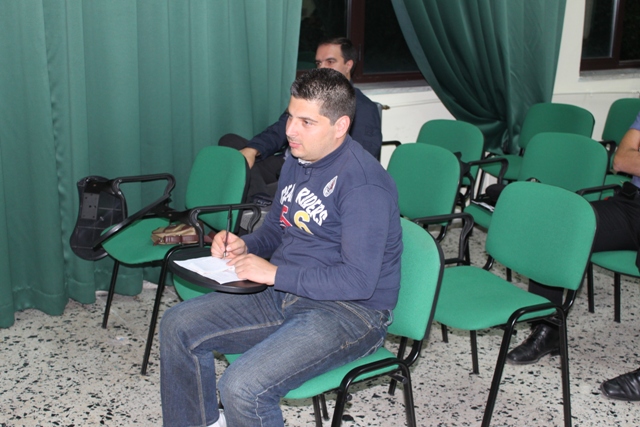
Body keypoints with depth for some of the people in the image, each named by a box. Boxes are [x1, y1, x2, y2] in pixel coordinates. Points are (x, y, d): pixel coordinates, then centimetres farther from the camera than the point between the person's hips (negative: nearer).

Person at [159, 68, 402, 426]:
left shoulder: (363, 184, -21)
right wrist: (245, 246, 0)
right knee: (178, 327, 2)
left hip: (350, 311, -9)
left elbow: (359, 281, -25)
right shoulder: (297, 160, 7)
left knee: (243, 388, -28)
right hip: (284, 292, 9)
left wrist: (275, 273, -21)